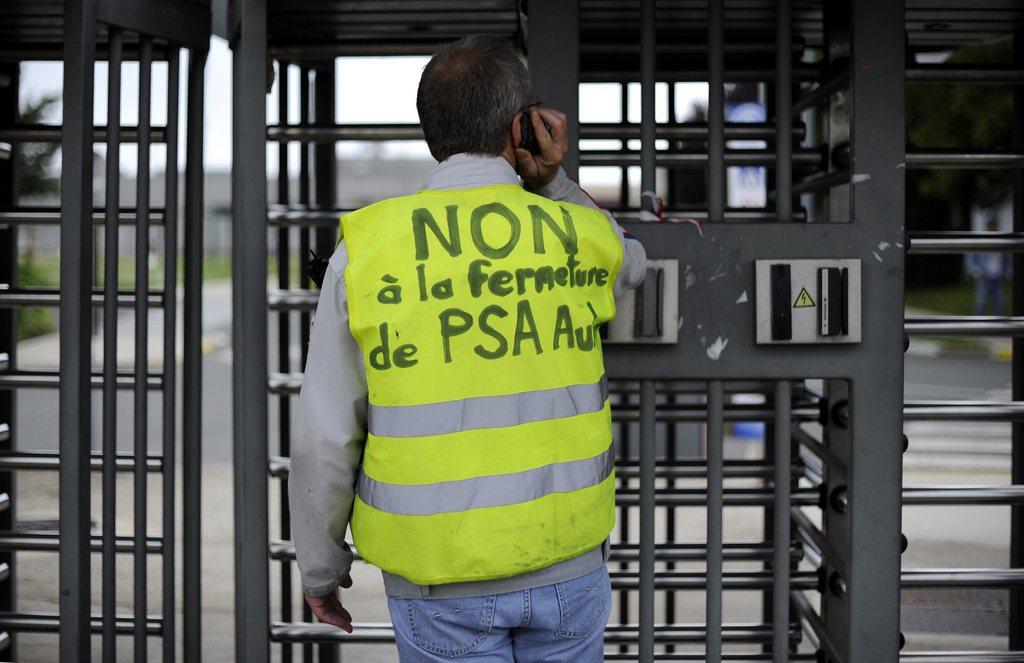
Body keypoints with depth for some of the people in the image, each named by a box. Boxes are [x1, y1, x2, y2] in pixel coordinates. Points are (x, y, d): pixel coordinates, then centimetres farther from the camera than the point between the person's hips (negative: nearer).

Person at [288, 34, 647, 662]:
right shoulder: (582, 238, -7)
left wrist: (319, 565, 7)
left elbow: (325, 437, -8)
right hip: (564, 558, 2)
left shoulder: (364, 250, -11)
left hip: (439, 578, -1)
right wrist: (552, 182, 5)